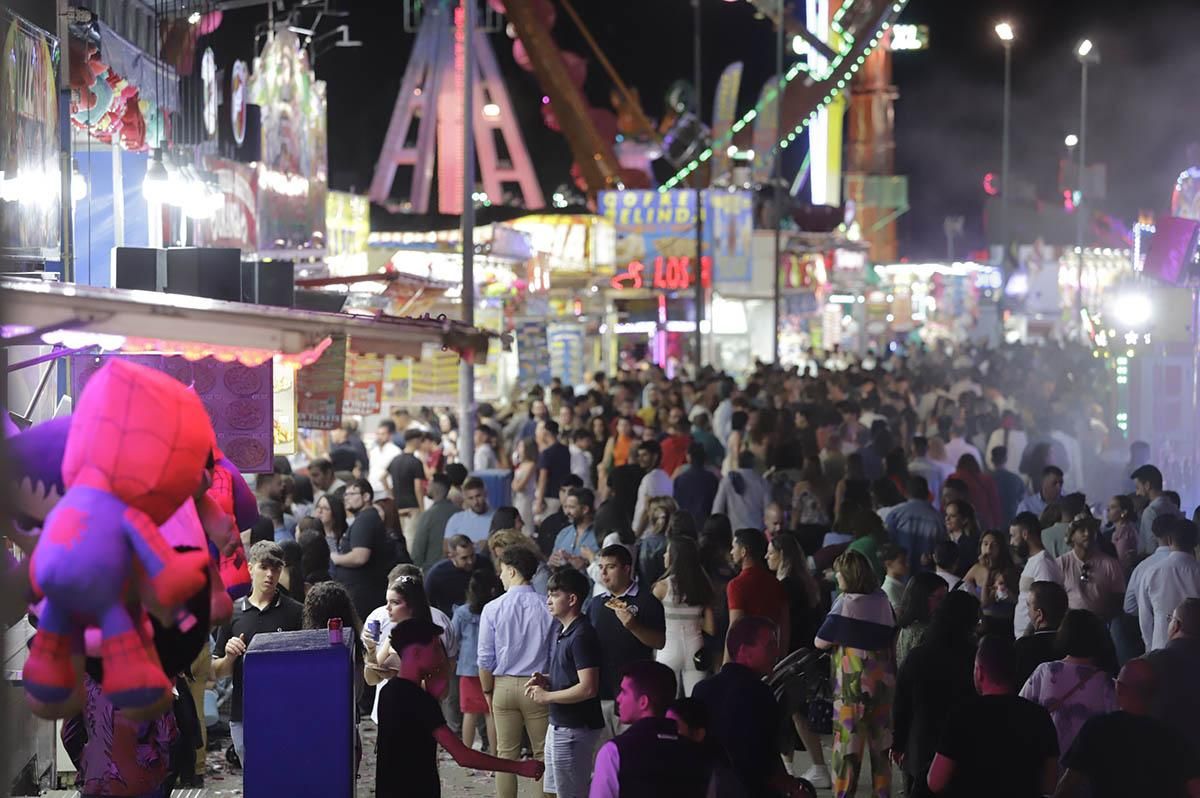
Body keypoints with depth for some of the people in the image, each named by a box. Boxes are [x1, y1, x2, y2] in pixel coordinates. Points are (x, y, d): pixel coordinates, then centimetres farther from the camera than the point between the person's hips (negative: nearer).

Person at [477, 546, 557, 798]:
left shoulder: (493, 609, -8)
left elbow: (486, 659, -3)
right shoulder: (546, 608, -8)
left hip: (504, 685, 0)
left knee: (506, 754, 9)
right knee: (543, 754, 8)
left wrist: (488, 691, 11)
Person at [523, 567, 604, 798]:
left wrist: (546, 696, -16)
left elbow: (588, 688, -25)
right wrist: (546, 680, 4)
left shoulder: (582, 636, -19)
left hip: (574, 729, -10)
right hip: (559, 725, 10)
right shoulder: (563, 632, 13)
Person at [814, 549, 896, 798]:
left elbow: (820, 642, -5)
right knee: (881, 741, 12)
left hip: (853, 683, -5)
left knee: (848, 740, 2)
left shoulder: (846, 603, -11)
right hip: (883, 680, 5)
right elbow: (893, 639, 14)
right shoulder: (882, 601, 2)